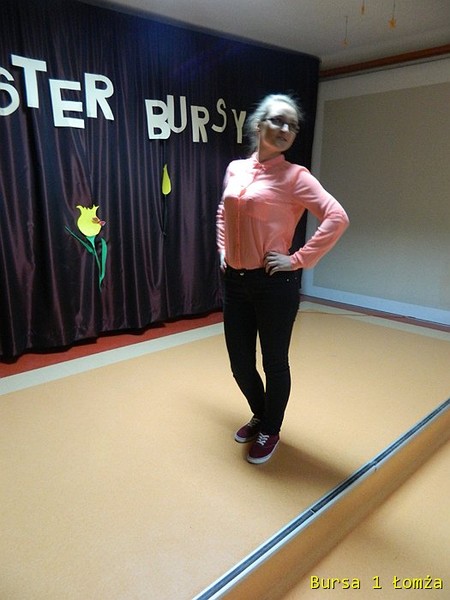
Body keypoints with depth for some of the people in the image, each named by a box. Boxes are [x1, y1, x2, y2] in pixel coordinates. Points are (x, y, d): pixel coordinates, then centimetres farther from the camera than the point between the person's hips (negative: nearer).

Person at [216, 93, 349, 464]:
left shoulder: (295, 176, -8)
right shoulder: (235, 169, 8)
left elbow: (337, 217, -18)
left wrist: (300, 259, -18)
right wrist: (223, 250, 14)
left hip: (274, 283, -5)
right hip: (235, 281, 6)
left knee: (274, 361, 10)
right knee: (240, 363, 15)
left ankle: (271, 430, 34)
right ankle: (260, 416, 43)